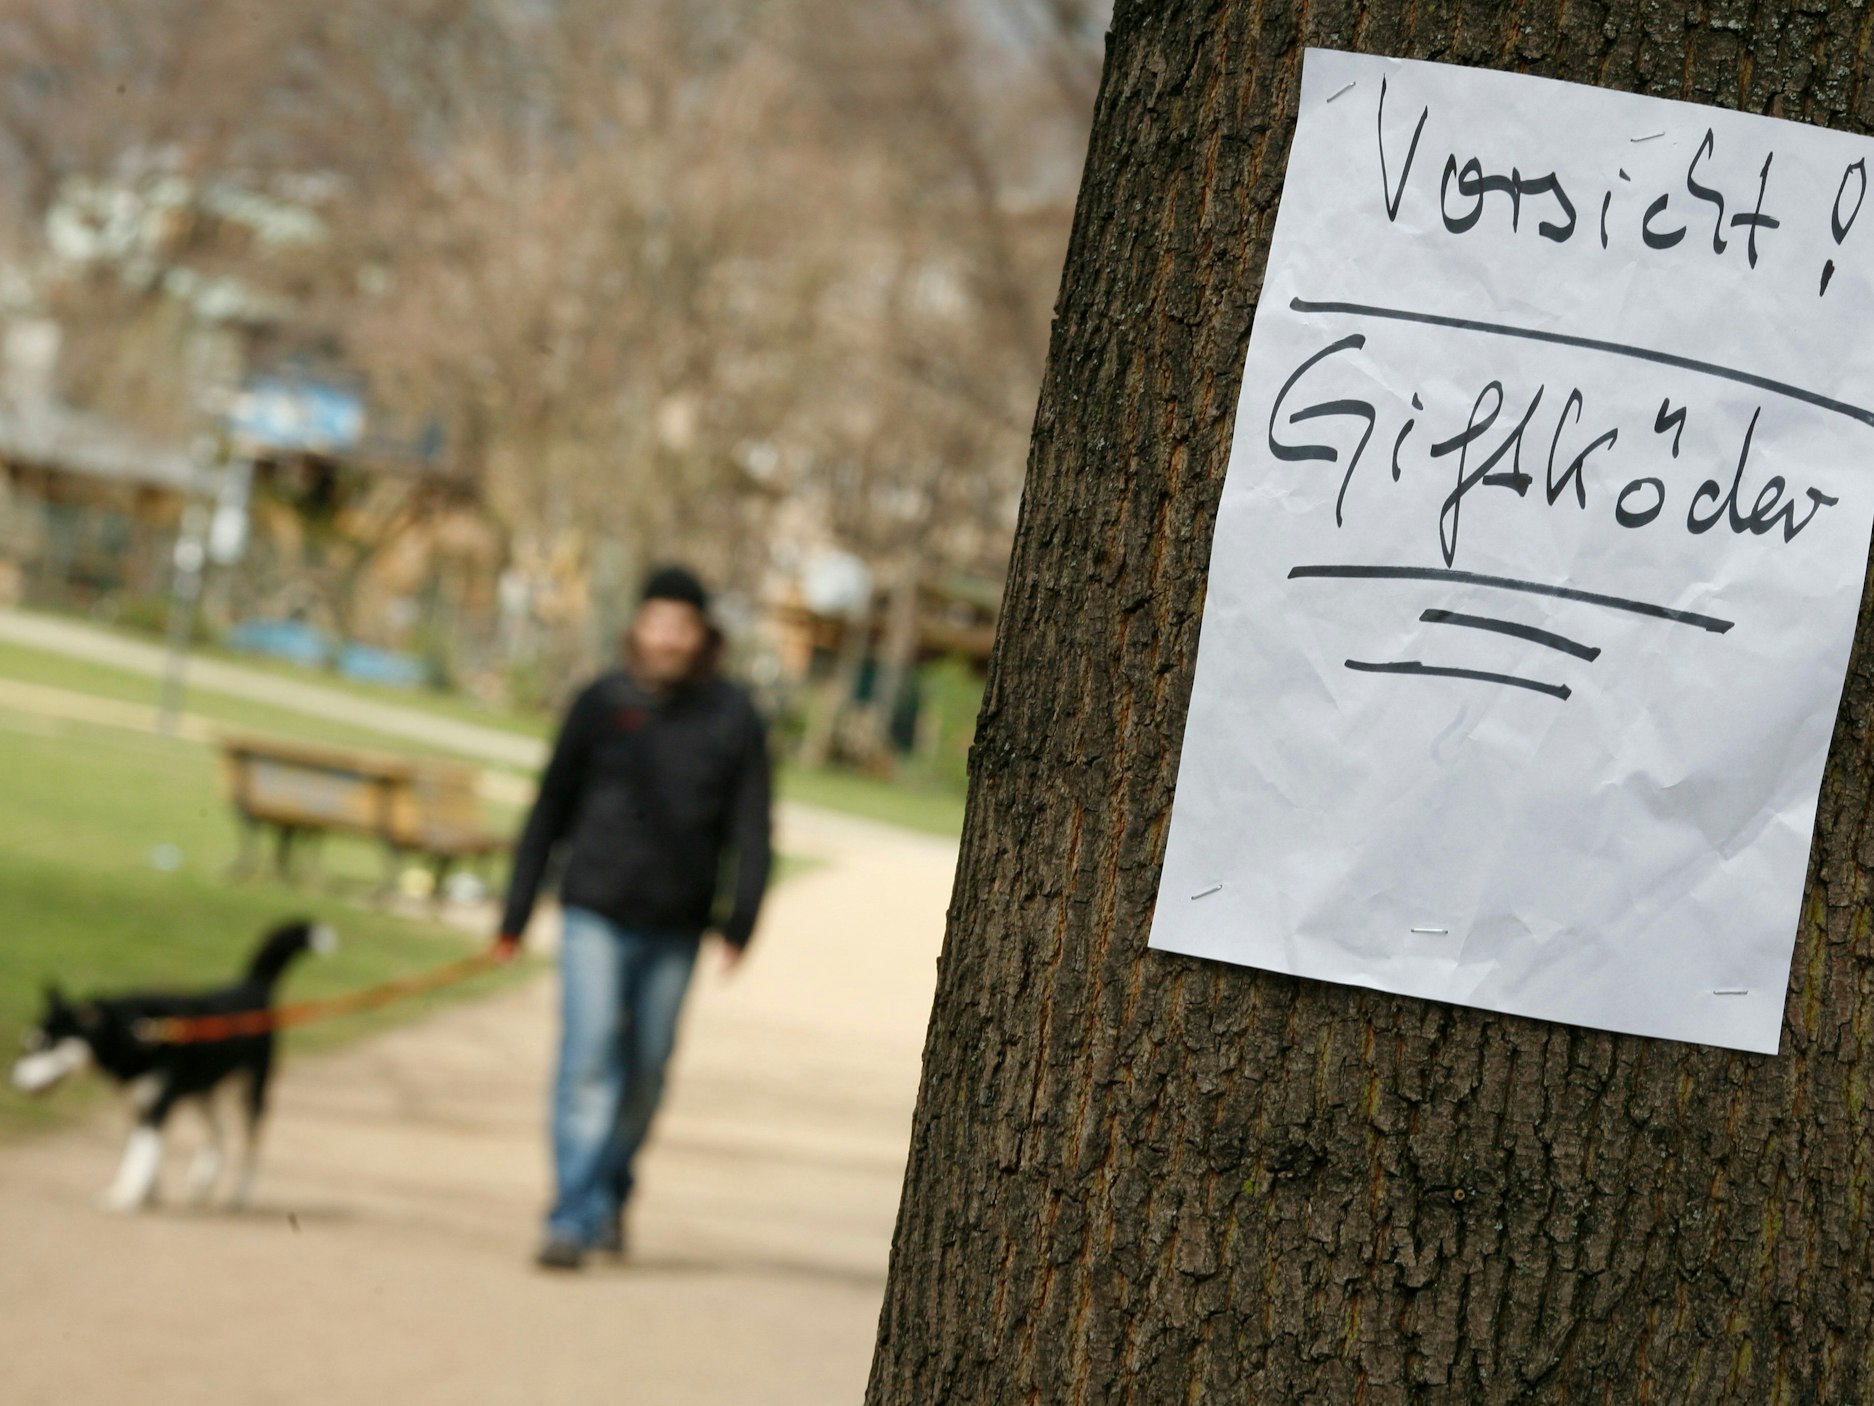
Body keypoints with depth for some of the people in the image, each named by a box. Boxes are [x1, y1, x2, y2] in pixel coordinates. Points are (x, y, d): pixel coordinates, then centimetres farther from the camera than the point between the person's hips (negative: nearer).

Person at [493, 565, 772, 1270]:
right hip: (596, 914, -1)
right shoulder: (602, 703, 0)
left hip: (675, 927, 1)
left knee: (647, 1069, 11)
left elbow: (751, 830, 1)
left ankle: (610, 1191, 32)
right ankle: (575, 1216, -11)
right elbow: (550, 810, 5)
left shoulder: (733, 717, 0)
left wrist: (740, 921, -9)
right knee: (589, 1058, -11)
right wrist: (515, 915, 3)